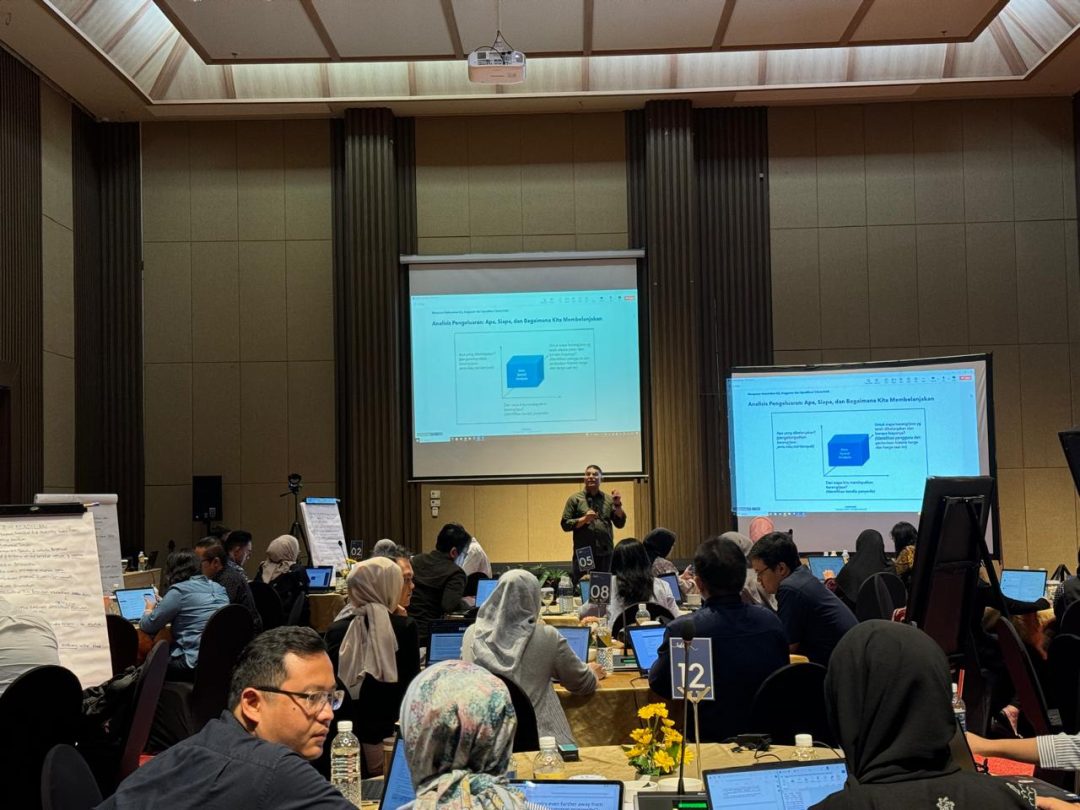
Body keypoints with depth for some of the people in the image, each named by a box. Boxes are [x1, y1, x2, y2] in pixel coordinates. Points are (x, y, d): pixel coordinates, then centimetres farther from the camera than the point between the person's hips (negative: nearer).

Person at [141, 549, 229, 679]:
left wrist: (150, 609, 21)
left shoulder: (179, 591, -7)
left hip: (196, 664, -8)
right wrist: (162, 604, 35)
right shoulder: (218, 588, 15)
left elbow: (147, 626, 0)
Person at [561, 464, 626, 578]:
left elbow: (620, 524, 7)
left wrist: (618, 505, -6)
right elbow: (565, 525, -1)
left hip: (605, 554, 2)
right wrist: (584, 519, -13)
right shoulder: (575, 499, 5)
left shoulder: (608, 499, 10)